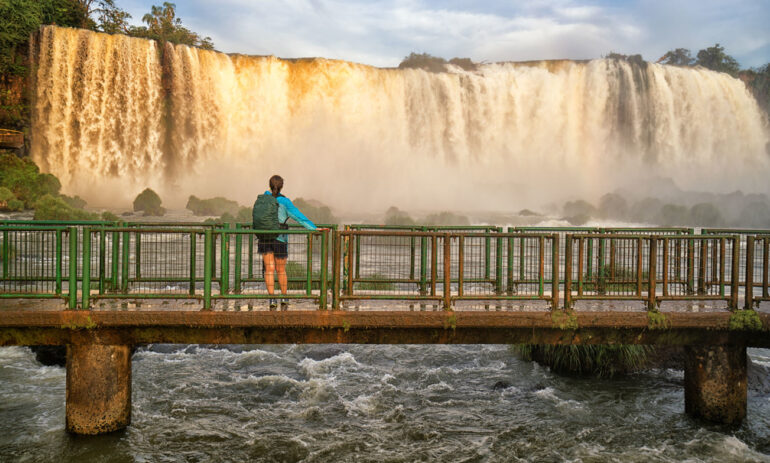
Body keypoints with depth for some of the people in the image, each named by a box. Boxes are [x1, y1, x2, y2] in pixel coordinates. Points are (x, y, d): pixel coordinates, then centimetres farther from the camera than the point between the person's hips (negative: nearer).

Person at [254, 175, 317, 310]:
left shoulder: (262, 199, 3)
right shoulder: (284, 201, -8)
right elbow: (299, 217, -12)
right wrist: (314, 228, -12)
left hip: (264, 238, 3)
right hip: (280, 239, -2)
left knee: (269, 270, 3)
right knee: (281, 270, 10)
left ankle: (272, 300, -6)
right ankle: (284, 299, 23)